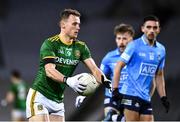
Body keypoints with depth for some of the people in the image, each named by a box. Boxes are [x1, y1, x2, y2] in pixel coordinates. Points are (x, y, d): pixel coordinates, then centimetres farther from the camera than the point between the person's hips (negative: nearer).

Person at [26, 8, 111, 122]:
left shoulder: (80, 47, 4)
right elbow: (49, 71, -27)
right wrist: (68, 80, -44)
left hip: (58, 100, 6)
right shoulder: (50, 44, -14)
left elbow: (93, 68, -7)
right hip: (40, 96, -6)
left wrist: (104, 80, -29)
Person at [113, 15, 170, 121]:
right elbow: (119, 67, -5)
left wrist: (164, 97, 13)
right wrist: (115, 89, -13)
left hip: (146, 97, 6)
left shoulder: (161, 50, 11)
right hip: (131, 93, -6)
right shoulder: (134, 46, -6)